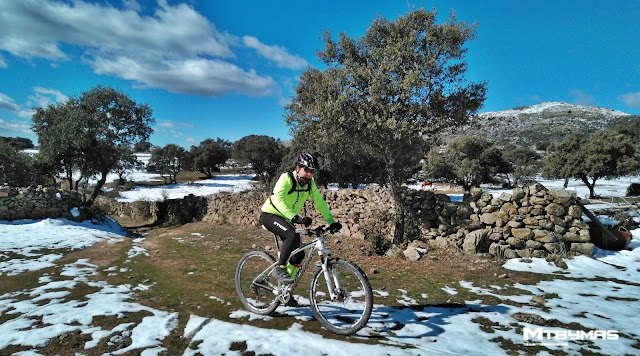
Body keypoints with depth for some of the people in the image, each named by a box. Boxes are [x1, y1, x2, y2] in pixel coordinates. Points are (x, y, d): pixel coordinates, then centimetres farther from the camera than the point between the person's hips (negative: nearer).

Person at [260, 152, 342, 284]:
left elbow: (319, 202, -1)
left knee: (299, 254, 1)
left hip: (285, 219, 7)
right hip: (270, 215, -7)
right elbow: (278, 199, -40)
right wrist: (295, 217, -51)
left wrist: (331, 222, -10)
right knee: (293, 235, -33)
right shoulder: (287, 178, -25)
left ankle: (285, 284, 21)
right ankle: (279, 269, -18)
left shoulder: (310, 183, -5)